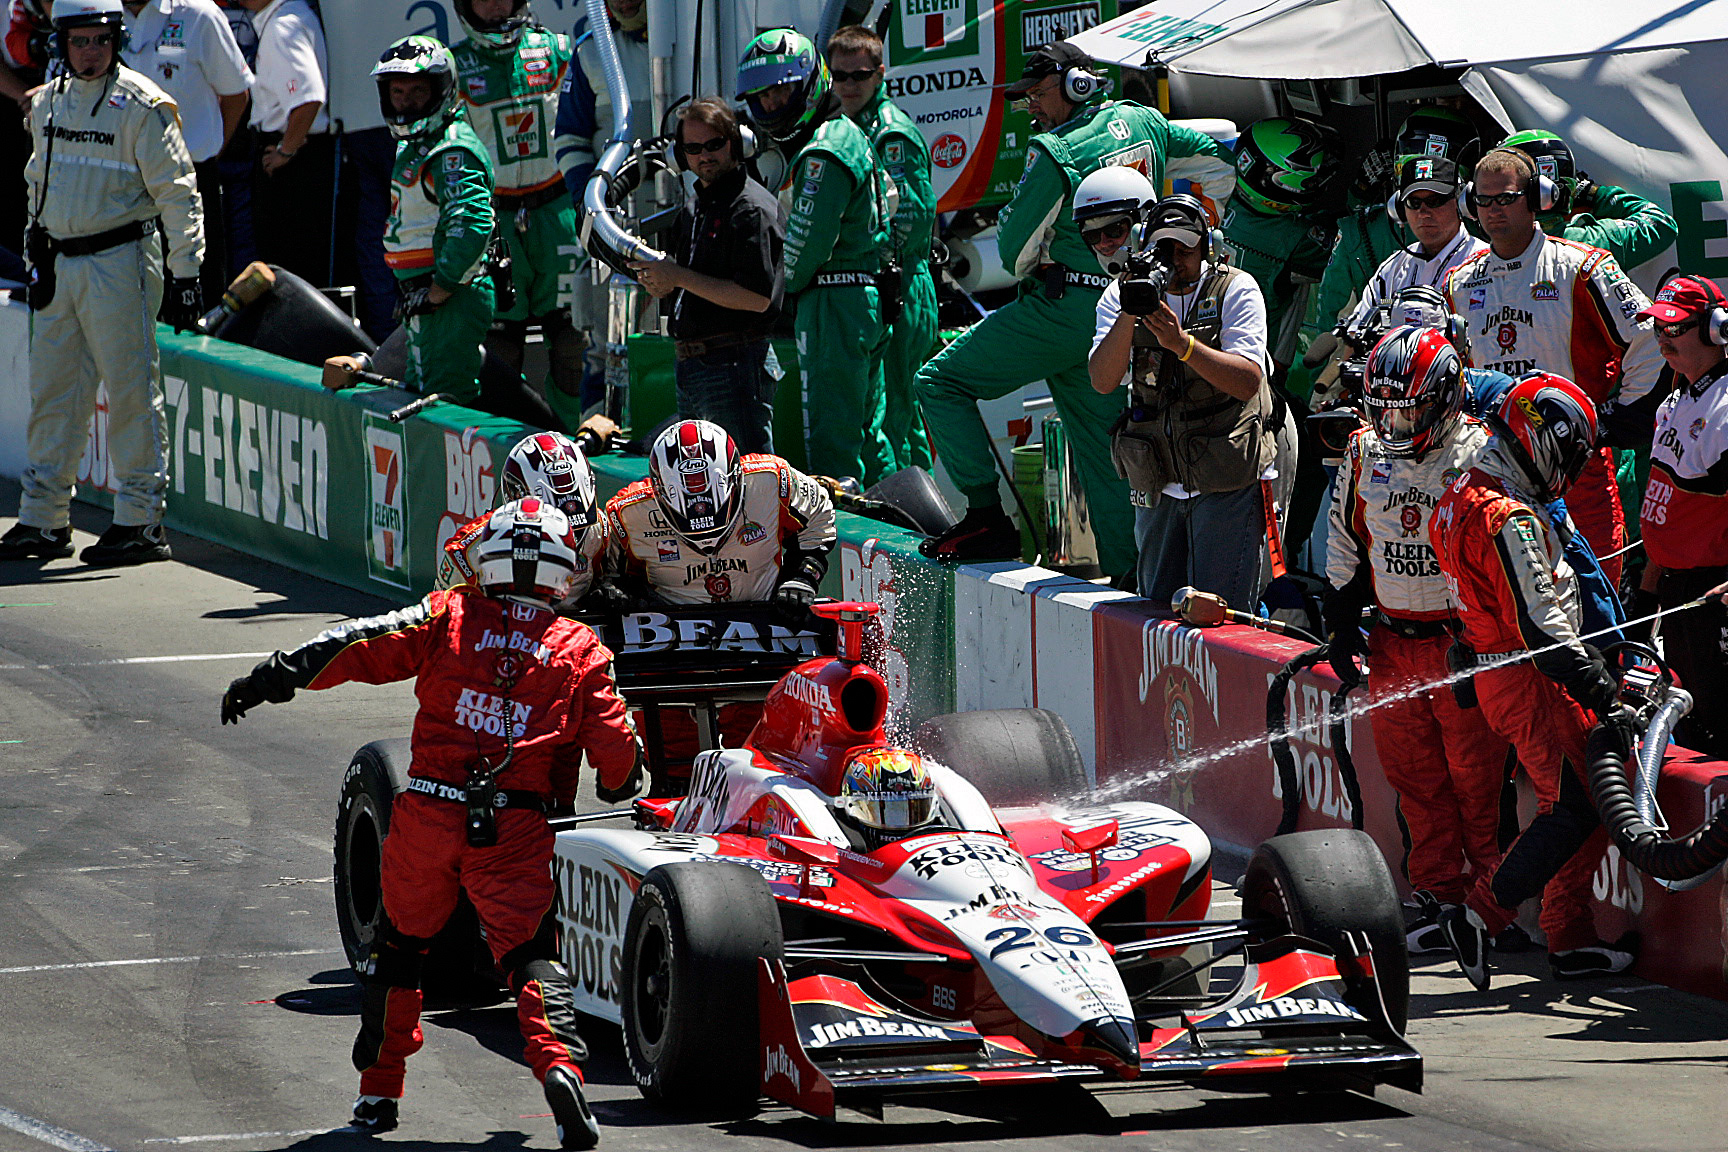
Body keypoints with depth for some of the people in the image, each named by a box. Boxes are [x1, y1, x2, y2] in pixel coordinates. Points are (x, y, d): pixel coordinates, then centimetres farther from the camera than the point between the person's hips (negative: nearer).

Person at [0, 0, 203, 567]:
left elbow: (177, 192, -9)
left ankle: (141, 522, 1)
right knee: (52, 393, 9)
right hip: (58, 265, 7)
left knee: (131, 392, -4)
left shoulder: (140, 106, -9)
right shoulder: (48, 103, 11)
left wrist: (185, 272, -13)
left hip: (119, 260, -7)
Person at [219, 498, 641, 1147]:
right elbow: (617, 751, 6)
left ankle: (378, 1092, 23)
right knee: (527, 953, 3)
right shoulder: (580, 651, 8)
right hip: (516, 827, -1)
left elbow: (361, 646, -3)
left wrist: (276, 676, -4)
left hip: (428, 814, 1)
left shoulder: (450, 619, 8)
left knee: (402, 942, 21)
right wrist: (615, 789, 29)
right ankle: (558, 1062, -25)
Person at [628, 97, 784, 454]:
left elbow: (757, 298, -21)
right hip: (689, 368, 10)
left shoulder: (753, 208, -12)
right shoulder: (694, 209, 18)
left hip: (735, 366, -10)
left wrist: (680, 278, -17)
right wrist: (660, 285, 1)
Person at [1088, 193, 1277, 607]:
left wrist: (1182, 343, -31)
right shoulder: (1122, 295, 2)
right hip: (1157, 488, 4)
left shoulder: (1235, 289, -6)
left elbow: (1248, 382, -18)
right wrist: (1129, 316, -25)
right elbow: (1102, 382, -11)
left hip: (1227, 483, -4)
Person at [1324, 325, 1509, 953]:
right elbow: (1346, 548, 17)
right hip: (1393, 644, 5)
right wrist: (1341, 624, 12)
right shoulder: (1365, 457, 6)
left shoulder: (1481, 459, -11)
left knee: (1478, 778, -4)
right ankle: (1437, 893, 14)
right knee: (1414, 775, 7)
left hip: (1465, 642, -5)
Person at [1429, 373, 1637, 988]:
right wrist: (1596, 682, -22)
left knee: (1566, 802, 13)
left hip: (1492, 672, 10)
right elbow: (1536, 622, -24)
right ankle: (1479, 915, -9)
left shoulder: (1463, 497, 11)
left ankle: (1570, 940, 13)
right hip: (1528, 678, -10)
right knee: (1579, 807, -9)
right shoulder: (1511, 520, -21)